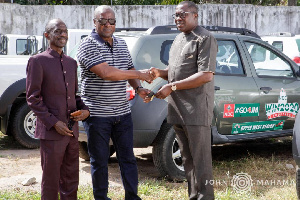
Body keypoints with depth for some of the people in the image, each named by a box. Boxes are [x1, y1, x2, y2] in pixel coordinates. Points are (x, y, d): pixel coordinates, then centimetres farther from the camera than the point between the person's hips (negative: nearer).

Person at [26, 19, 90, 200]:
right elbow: (32, 98, -9)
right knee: (51, 180, 2)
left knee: (71, 181, 13)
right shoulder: (38, 61, -5)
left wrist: (85, 110, 0)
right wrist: (54, 123, -16)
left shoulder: (72, 63, 14)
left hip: (72, 131, 6)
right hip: (51, 132, -6)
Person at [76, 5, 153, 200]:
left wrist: (139, 88, -1)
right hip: (97, 114, -5)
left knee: (128, 158, 10)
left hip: (122, 113, 6)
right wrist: (140, 75, -16)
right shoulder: (88, 45, -11)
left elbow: (129, 70, 21)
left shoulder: (121, 44, 11)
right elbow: (106, 73, -23)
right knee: (100, 161, 6)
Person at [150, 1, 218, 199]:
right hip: (178, 109, 8)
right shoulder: (179, 39, 18)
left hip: (196, 110, -8)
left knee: (200, 160, -3)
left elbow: (206, 75, -17)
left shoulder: (205, 39, -8)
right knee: (187, 159, 13)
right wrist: (160, 73, 4)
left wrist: (172, 87, -18)